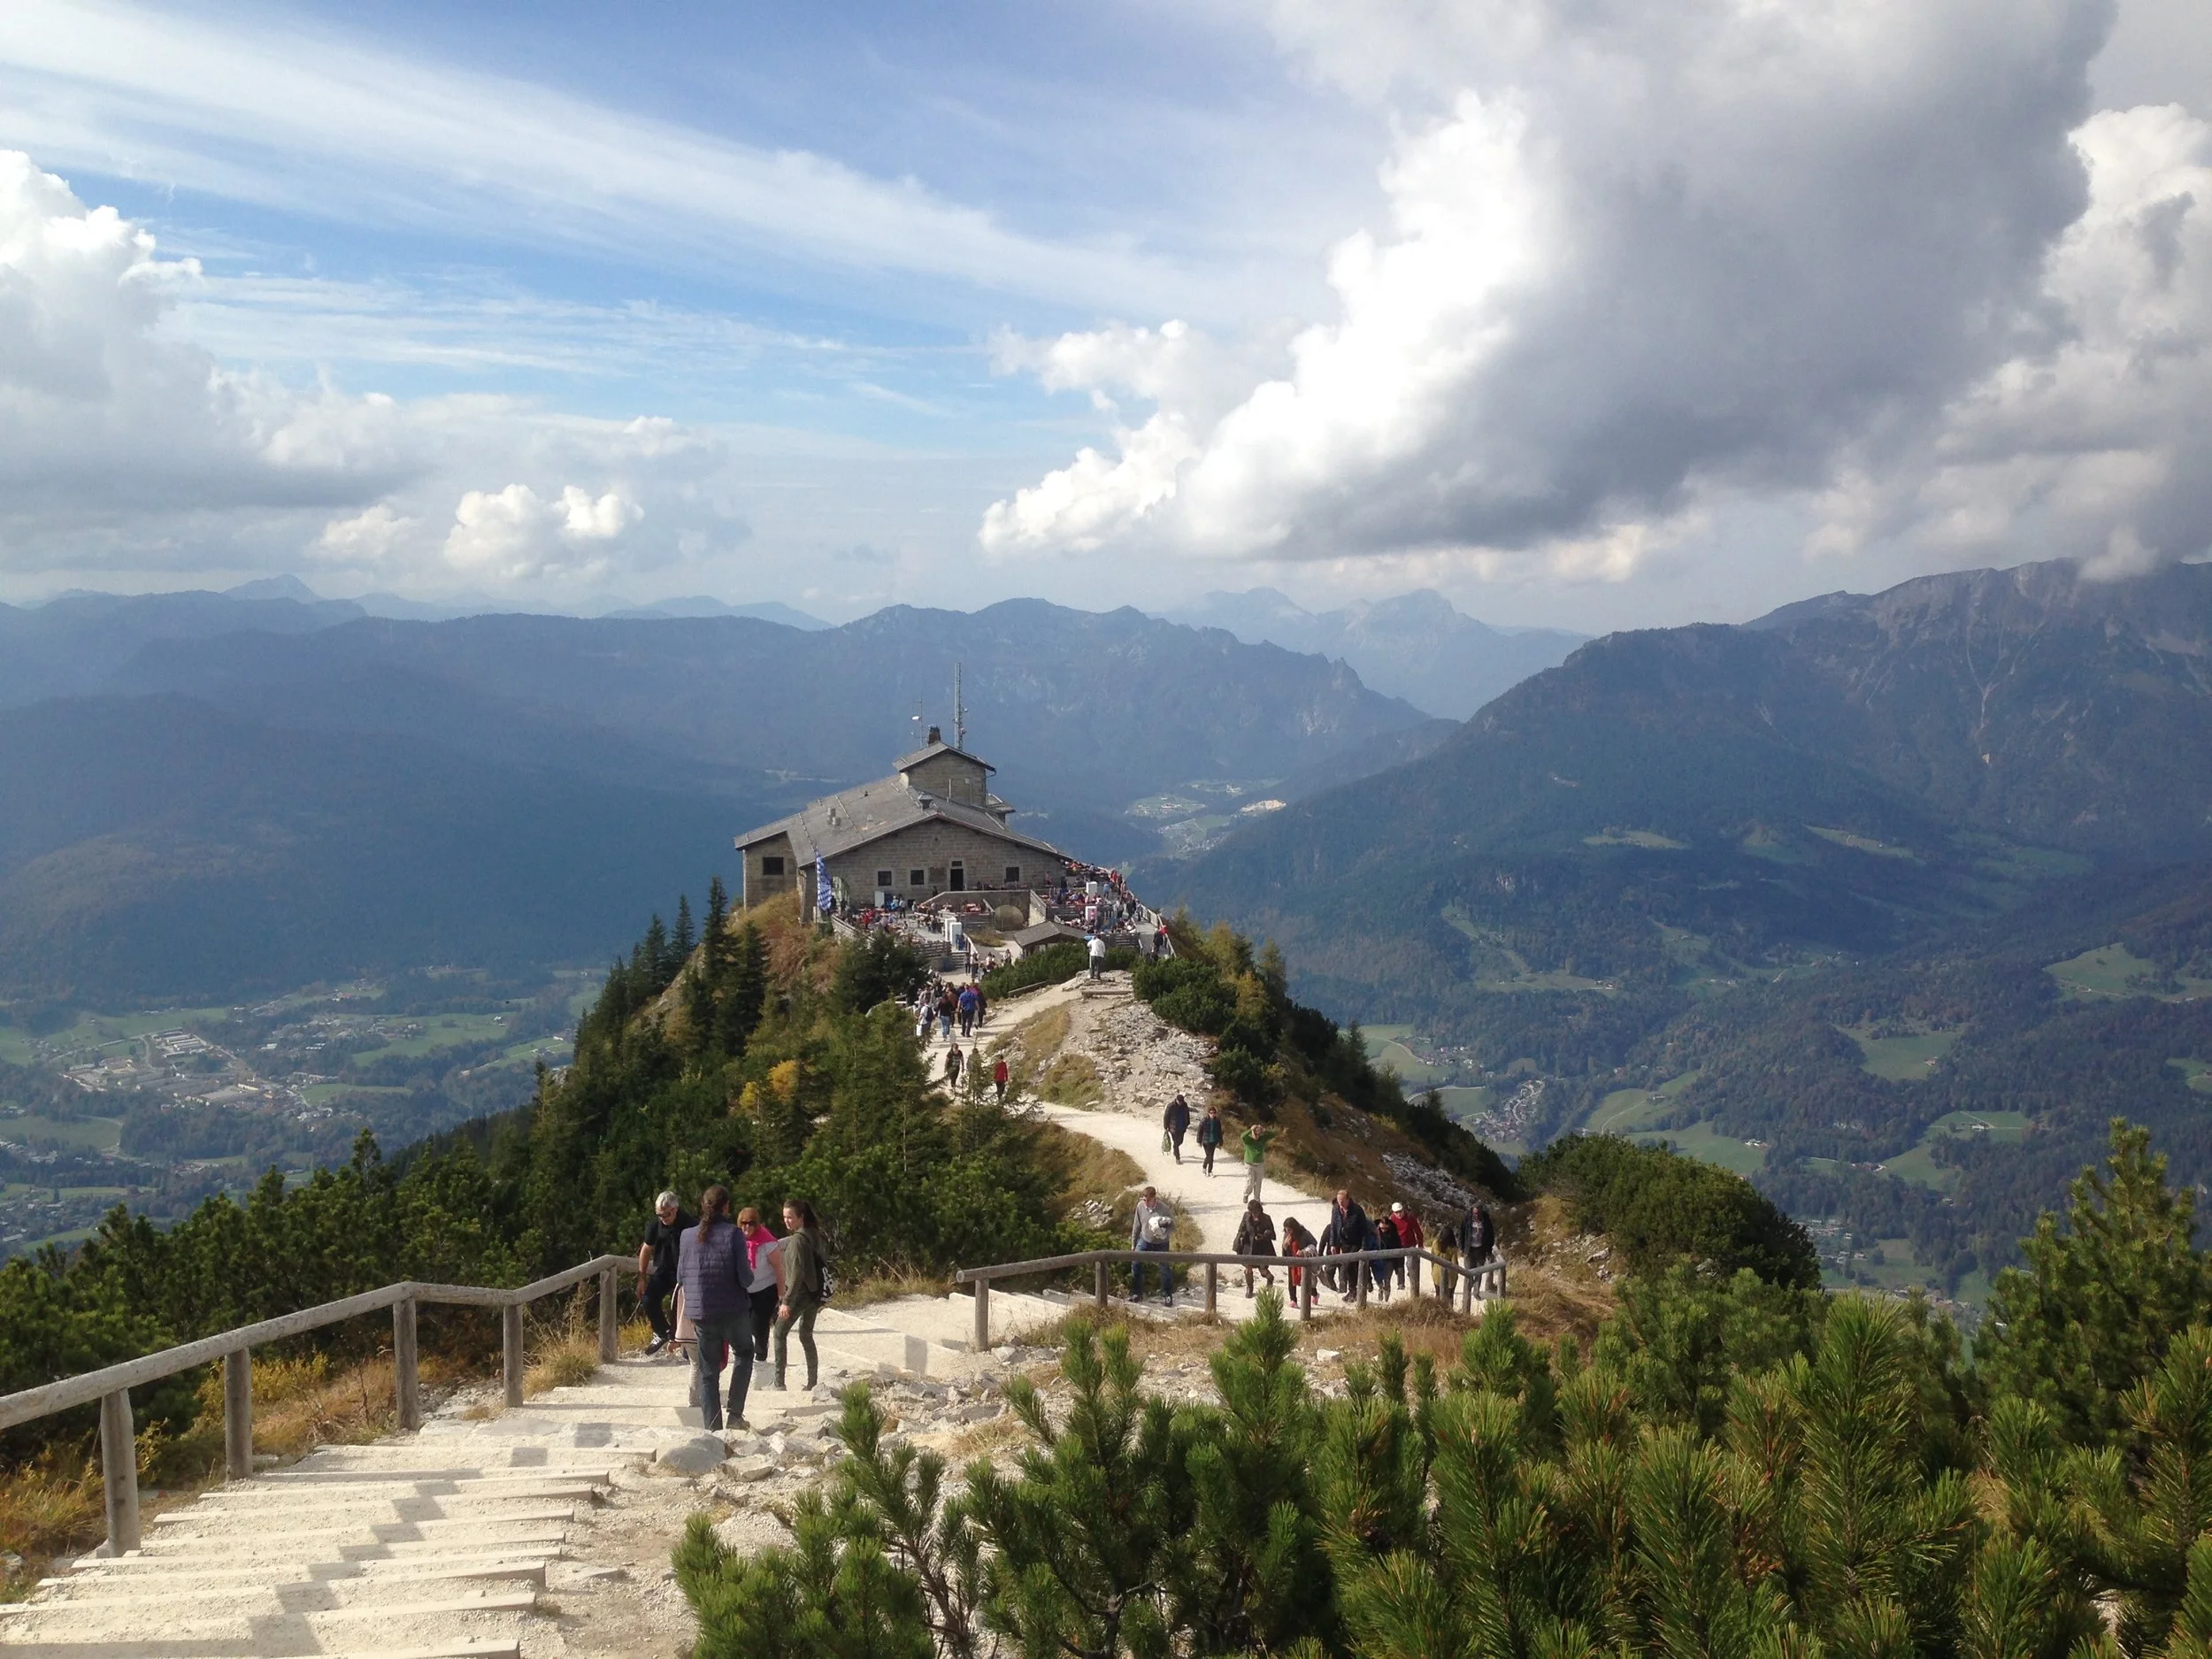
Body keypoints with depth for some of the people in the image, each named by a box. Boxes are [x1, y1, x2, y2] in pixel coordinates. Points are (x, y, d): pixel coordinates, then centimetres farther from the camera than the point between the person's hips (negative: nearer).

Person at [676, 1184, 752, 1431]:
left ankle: (713, 1427, 11)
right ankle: (735, 1413, 12)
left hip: (701, 1312, 3)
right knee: (743, 1354, 22)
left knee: (708, 1371, 12)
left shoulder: (689, 1236, -2)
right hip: (733, 1309, -2)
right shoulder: (733, 1234, -12)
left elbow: (681, 1275, 6)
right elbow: (744, 1276, -14)